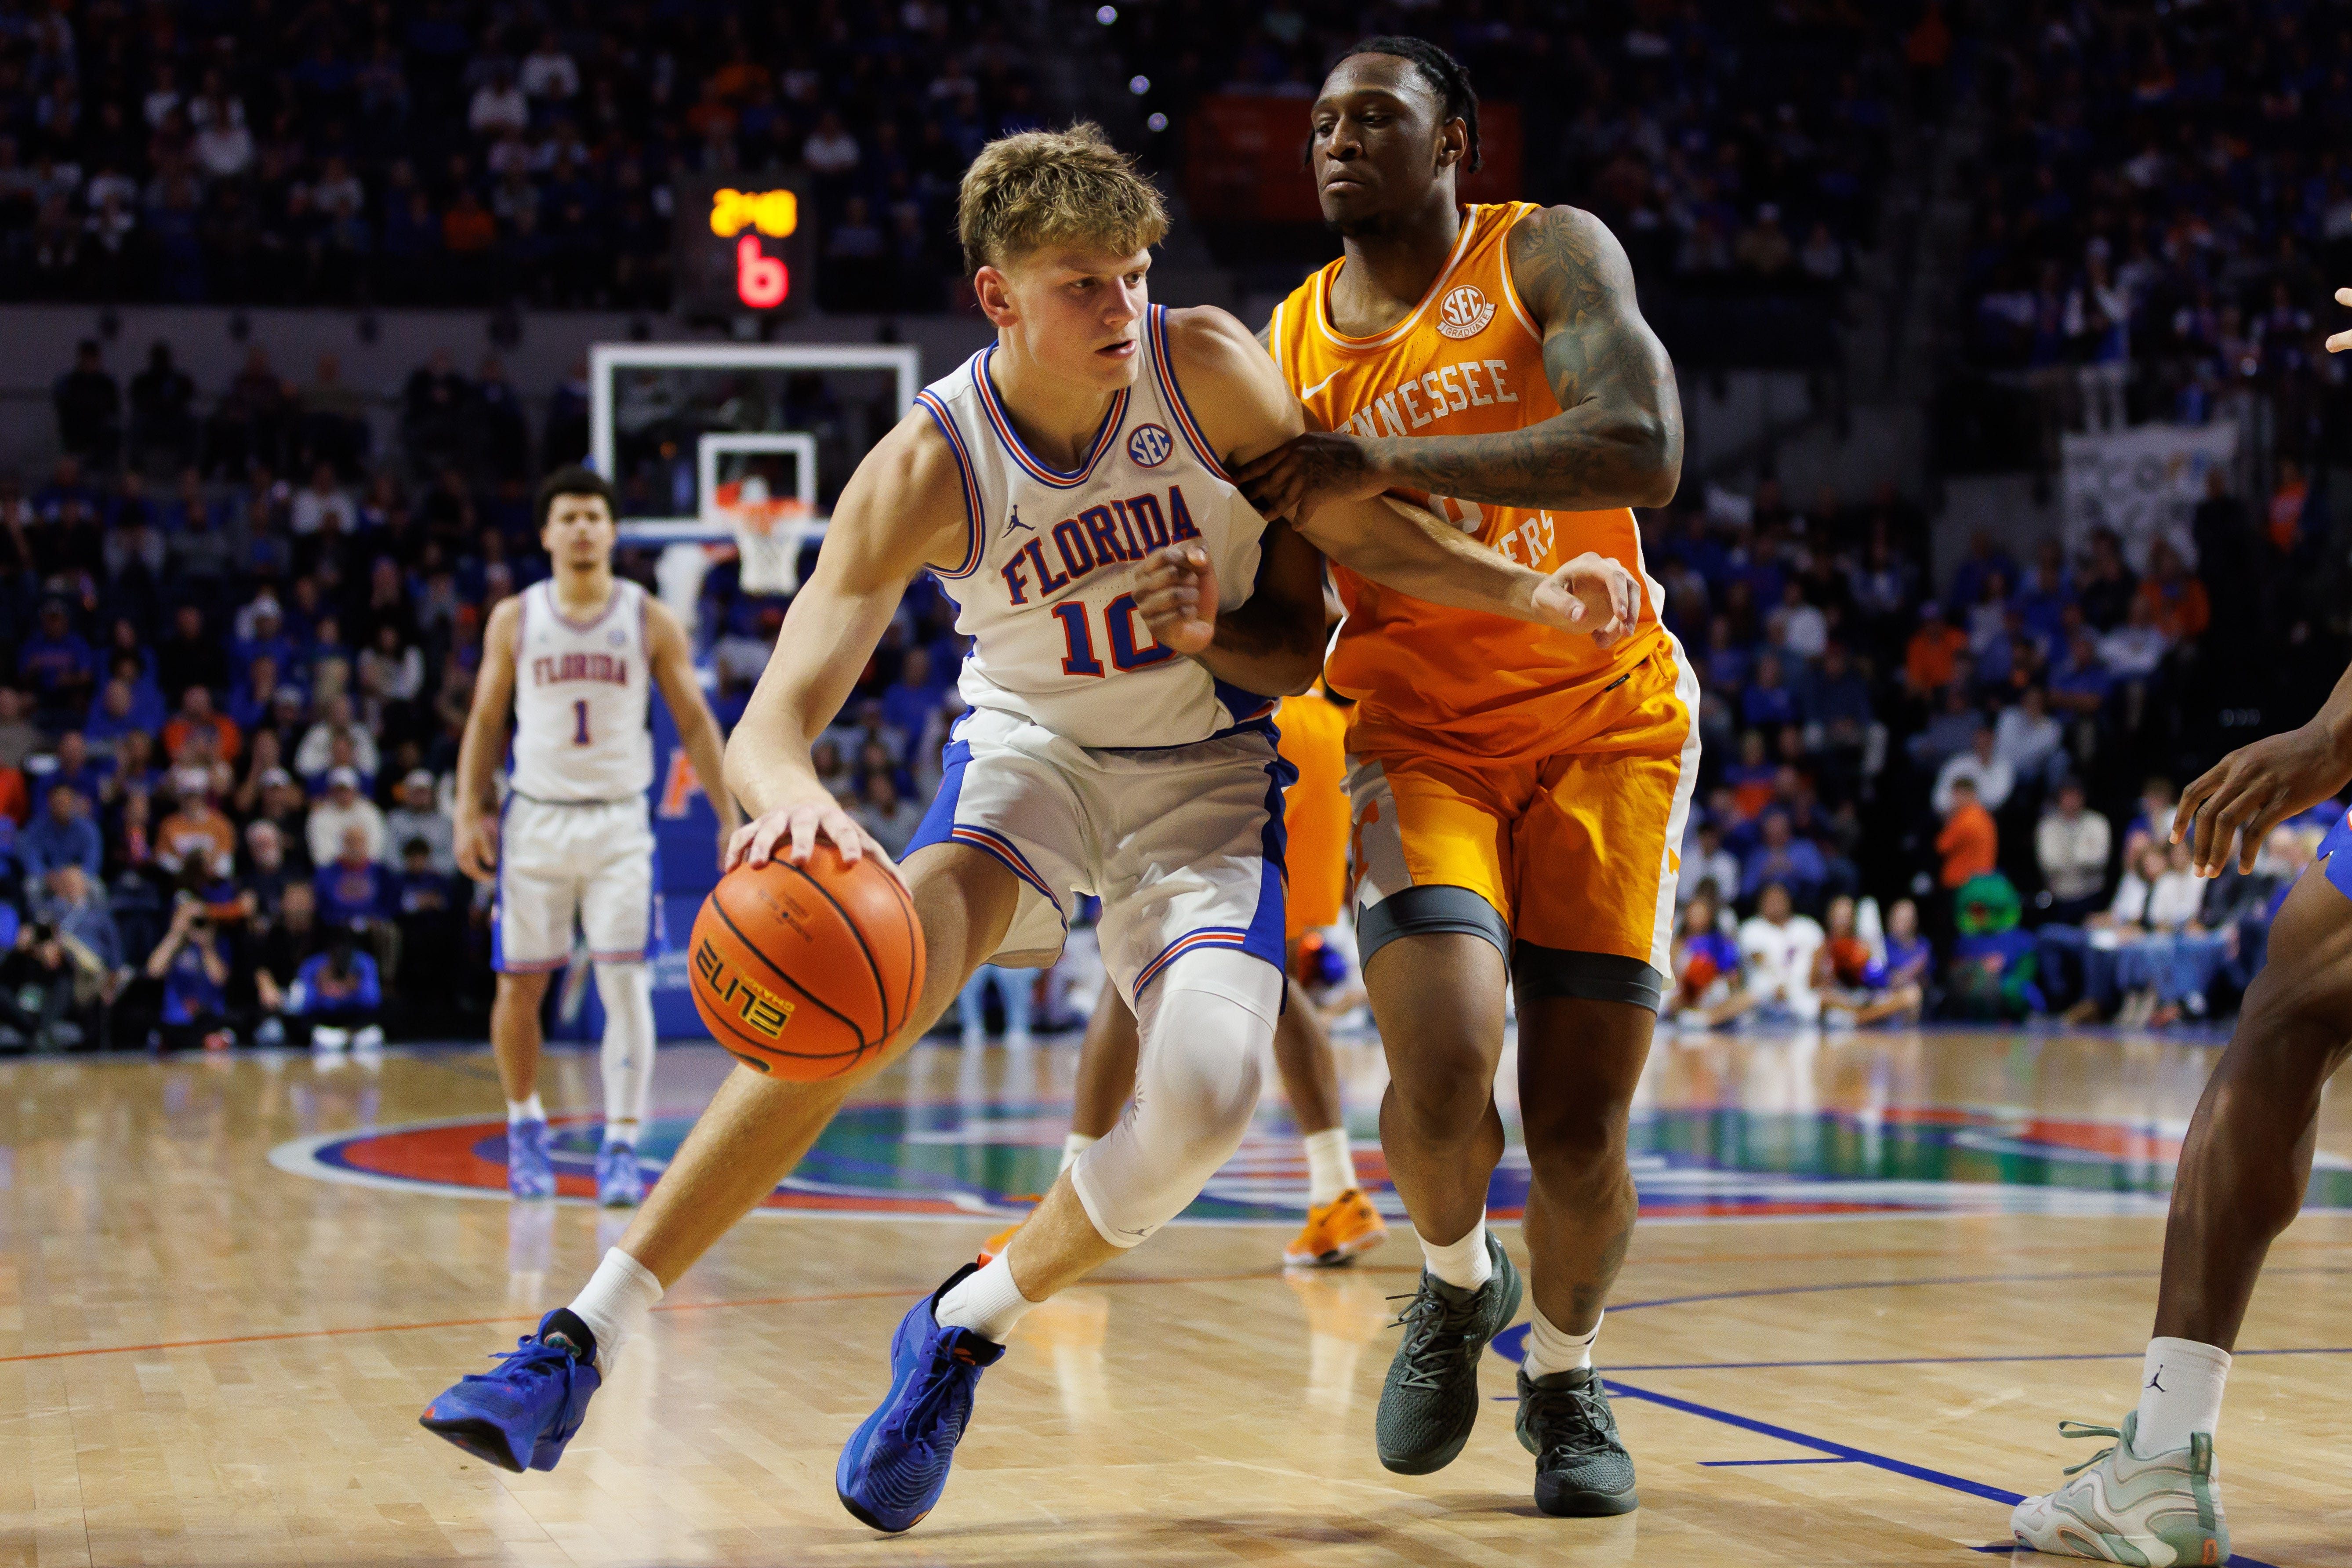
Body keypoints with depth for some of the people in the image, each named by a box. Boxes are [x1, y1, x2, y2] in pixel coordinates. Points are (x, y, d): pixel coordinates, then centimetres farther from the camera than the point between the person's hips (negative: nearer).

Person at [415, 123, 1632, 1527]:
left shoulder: (1205, 368, -18)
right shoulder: (928, 471, -23)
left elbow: (1360, 529, -5)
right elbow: (772, 723, -31)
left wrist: (1531, 592, -23)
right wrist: (791, 793, -54)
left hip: (1208, 768, 1)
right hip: (1031, 743, -1)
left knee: (1206, 1098, -24)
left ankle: (963, 1334, 3)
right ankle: (583, 1342, -26)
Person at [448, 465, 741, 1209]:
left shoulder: (651, 621, 1)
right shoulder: (515, 619, 3)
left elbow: (694, 723, 3)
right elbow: (486, 721, 8)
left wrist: (731, 819, -2)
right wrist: (468, 813, -2)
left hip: (619, 822, -1)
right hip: (536, 818, 1)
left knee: (626, 983, -10)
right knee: (520, 984, 6)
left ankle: (622, 1147, -6)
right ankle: (526, 1125, 28)